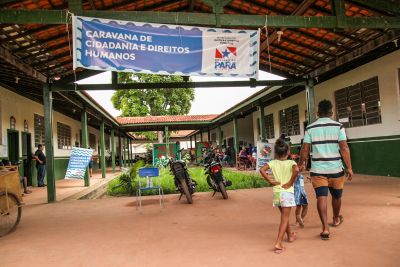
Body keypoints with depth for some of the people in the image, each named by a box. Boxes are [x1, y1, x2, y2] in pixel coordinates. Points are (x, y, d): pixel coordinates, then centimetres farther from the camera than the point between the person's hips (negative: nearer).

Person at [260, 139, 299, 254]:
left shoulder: (273, 162, -1)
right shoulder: (291, 162, -6)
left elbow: (262, 170, -14)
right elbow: (296, 170, -27)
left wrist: (269, 180, -4)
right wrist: (290, 183, -15)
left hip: (276, 192, 4)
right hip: (287, 192, -3)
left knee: (284, 216, 23)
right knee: (284, 218, 0)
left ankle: (290, 235, 41)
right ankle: (278, 243, -10)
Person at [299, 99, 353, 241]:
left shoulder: (310, 128, -1)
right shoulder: (338, 126, -4)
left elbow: (304, 150, -2)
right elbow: (344, 148, -10)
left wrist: (302, 163, 14)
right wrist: (349, 167, -5)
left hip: (318, 169, 0)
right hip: (336, 169, 1)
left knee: (321, 197, 1)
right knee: (336, 195, 21)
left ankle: (325, 228, -7)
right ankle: (336, 219, 43)